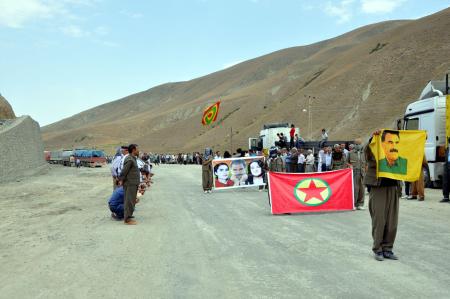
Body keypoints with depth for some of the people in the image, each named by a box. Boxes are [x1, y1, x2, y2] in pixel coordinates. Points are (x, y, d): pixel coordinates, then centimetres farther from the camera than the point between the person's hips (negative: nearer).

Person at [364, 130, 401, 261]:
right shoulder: (373, 153, -2)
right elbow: (366, 150, -21)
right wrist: (372, 138, -34)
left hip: (393, 189, 5)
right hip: (378, 189, -4)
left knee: (392, 221, 6)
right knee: (379, 220, -1)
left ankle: (387, 248, 19)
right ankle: (377, 249, 12)